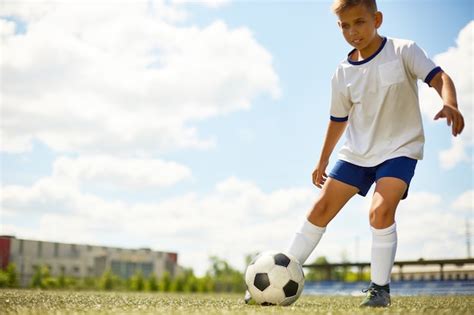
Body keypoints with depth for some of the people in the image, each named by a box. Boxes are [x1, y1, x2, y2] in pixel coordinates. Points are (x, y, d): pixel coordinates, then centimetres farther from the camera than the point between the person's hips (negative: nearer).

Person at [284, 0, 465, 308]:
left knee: (381, 211, -26)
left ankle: (380, 287, -9)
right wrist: (323, 161, 17)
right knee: (321, 209, 0)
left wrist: (450, 104, -40)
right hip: (357, 152, 4)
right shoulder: (343, 74, 1)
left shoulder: (404, 51, -10)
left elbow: (439, 77, -18)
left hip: (400, 148, -4)